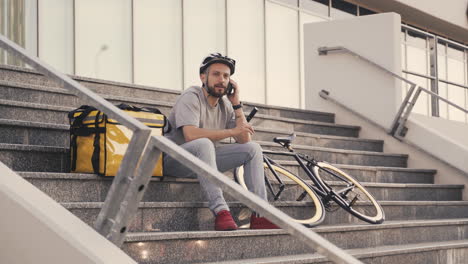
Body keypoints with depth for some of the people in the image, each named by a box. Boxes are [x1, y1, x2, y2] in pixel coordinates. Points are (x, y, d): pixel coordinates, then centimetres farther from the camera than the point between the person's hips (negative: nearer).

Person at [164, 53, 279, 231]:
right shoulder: (192, 97, -14)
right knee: (204, 143, -38)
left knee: (253, 149, -4)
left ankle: (259, 216, -15)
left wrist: (236, 104, -6)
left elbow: (244, 140, 1)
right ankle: (221, 213, -43)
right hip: (176, 160, -8)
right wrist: (231, 131, -24)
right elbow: (190, 135, -31)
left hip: (205, 160, 8)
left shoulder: (225, 104, 7)